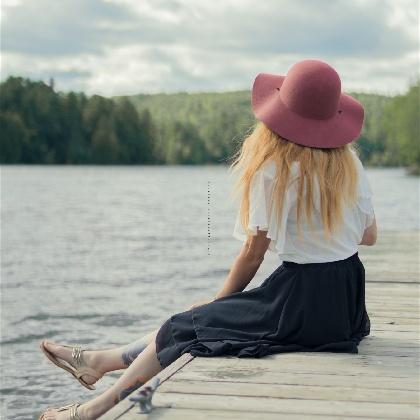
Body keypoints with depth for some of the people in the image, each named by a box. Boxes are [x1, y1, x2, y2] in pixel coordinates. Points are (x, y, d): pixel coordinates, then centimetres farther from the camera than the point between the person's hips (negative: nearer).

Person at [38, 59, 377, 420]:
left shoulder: (273, 169, -14)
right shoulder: (351, 164, 5)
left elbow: (253, 253, -9)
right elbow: (370, 235, 14)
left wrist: (218, 301, 6)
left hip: (300, 306, -7)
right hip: (349, 305, 7)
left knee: (186, 327, 8)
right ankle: (100, 361, 30)